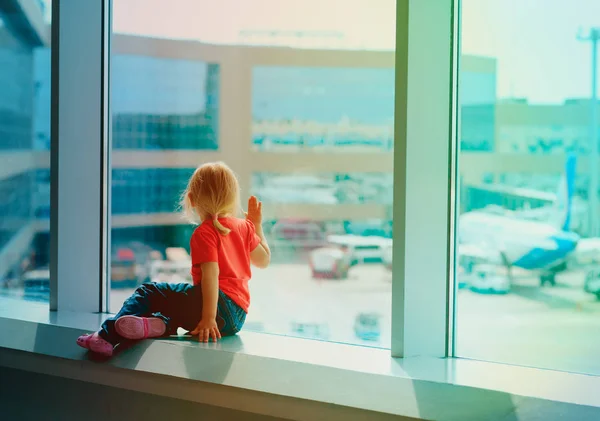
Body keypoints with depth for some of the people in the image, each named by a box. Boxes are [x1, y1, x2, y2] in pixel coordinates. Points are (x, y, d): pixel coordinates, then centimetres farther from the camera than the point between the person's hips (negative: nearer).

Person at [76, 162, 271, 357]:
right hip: (238, 316, 8)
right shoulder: (244, 226, 17)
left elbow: (211, 275, -16)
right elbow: (264, 260, 27)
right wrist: (257, 225, 38)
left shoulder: (204, 233, -3)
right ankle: (160, 324, -9)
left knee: (148, 293, -4)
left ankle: (108, 336, -17)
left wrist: (209, 317, -22)